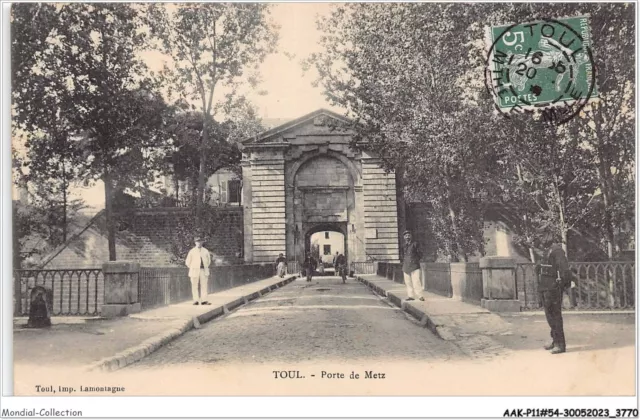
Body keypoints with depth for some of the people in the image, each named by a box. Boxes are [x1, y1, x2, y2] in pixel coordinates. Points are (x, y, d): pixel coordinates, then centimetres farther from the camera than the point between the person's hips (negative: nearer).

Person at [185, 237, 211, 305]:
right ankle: (196, 300, 2)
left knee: (204, 285, -4)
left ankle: (204, 300, -3)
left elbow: (209, 260, 21)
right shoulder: (192, 251, 2)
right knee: (194, 286, -2)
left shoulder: (205, 251, 10)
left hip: (204, 271, 2)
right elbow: (187, 262, 7)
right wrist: (193, 269, 7)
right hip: (195, 271, -2)